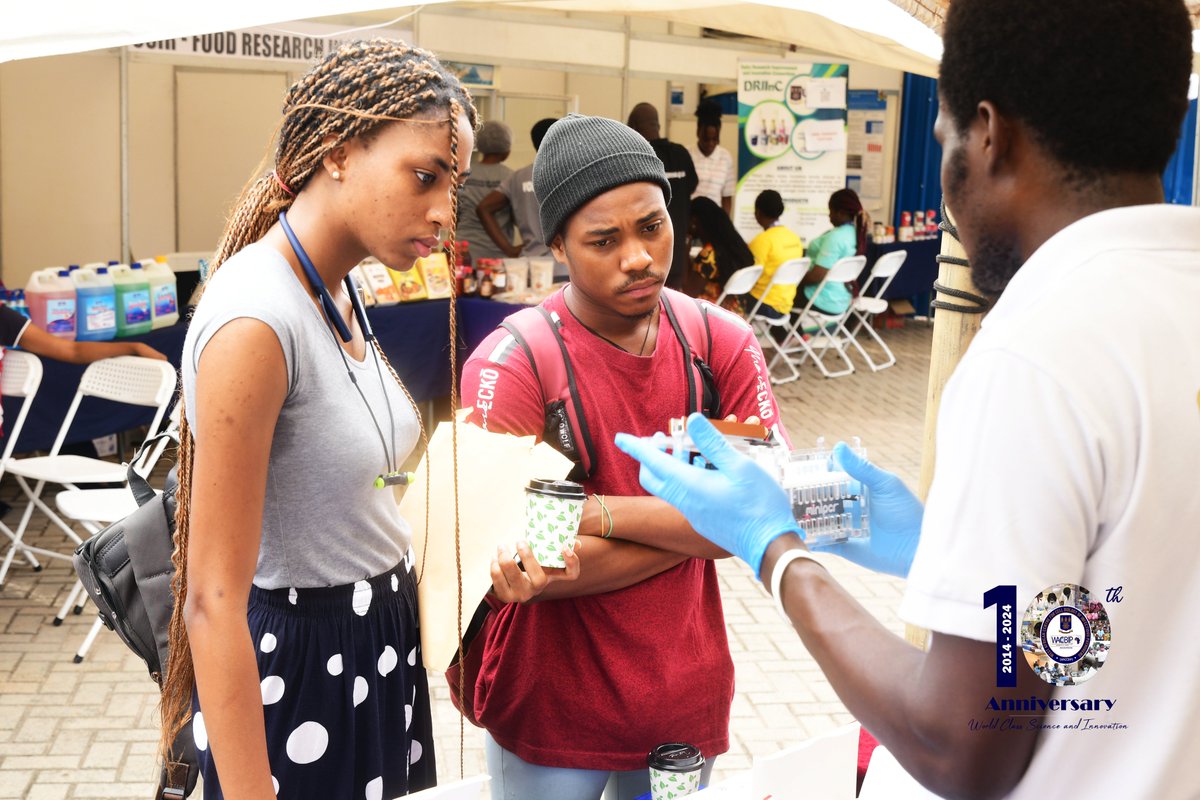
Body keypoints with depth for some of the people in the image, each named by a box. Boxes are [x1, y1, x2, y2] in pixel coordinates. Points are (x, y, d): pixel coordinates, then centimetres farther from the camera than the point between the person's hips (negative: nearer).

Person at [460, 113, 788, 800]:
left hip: (688, 699, 4)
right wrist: (701, 522, -16)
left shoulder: (723, 343, -5)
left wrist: (604, 513, -23)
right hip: (551, 714, -3)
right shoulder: (510, 364, -19)